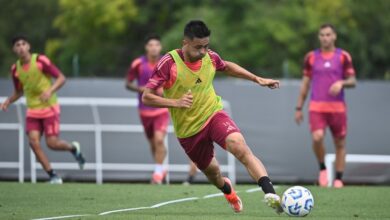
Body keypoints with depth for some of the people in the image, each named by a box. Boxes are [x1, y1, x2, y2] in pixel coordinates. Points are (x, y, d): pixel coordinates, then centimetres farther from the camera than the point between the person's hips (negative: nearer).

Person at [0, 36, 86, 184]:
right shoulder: (15, 69, 2)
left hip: (49, 108, -4)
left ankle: (73, 148, 26)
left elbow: (61, 78, -10)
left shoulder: (40, 60, -13)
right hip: (32, 111, 4)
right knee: (34, 142, -14)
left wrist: (50, 91, -27)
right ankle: (53, 176, -5)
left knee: (52, 143, -9)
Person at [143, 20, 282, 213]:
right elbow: (146, 97, -17)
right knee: (211, 171, 15)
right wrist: (176, 102, -31)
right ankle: (226, 188, 53)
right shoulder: (169, 63, -19)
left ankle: (270, 194, -39)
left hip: (213, 114, 1)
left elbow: (227, 67, 19)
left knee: (240, 147, -28)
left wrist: (257, 79, 13)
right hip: (188, 130, -1)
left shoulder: (210, 58, -6)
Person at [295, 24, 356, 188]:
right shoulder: (311, 57, 8)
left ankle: (338, 179, 15)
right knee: (317, 138, -21)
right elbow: (305, 83, 13)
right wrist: (299, 108, 10)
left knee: (340, 144, 4)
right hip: (316, 107, 0)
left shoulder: (343, 56, 4)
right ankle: (322, 168, 3)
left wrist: (341, 83, -19)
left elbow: (353, 81, 4)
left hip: (337, 107, 0)